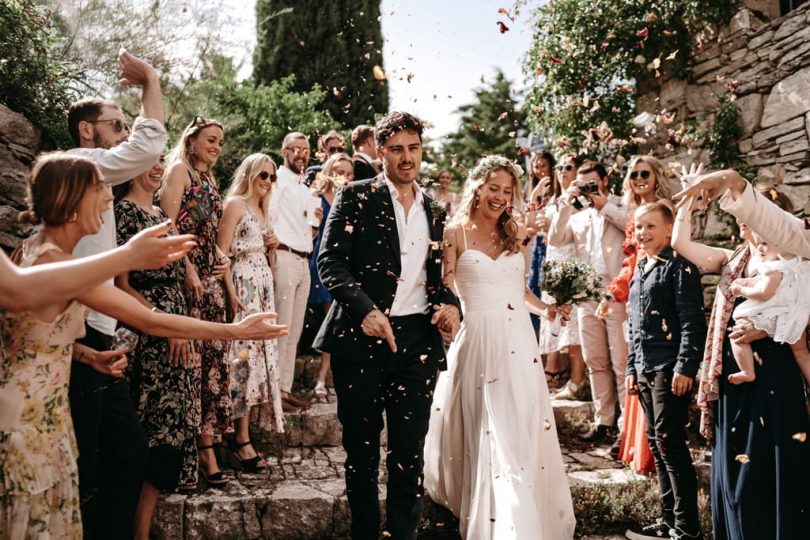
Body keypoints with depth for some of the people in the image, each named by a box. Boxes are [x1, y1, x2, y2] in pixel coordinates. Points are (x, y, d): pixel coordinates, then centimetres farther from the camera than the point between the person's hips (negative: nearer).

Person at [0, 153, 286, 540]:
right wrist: (236, 330, -18)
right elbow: (150, 322, -23)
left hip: (40, 406, 9)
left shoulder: (32, 250, 4)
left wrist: (91, 355, 3)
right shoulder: (56, 263, -23)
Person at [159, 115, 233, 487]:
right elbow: (167, 224, -11)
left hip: (210, 274, 8)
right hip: (187, 273, -8)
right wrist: (186, 268, -18)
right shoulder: (179, 169, -1)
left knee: (211, 357, 5)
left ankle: (205, 446, 10)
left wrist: (223, 259, 5)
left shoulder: (210, 178, 22)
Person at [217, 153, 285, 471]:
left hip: (262, 286, 9)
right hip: (242, 286, -9)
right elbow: (222, 251, -13)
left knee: (259, 353, 7)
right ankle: (241, 439, -4)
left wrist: (270, 244, 7)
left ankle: (242, 434, 14)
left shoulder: (261, 209, 19)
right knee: (244, 354, -9)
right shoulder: (235, 204, -6)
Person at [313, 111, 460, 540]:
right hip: (361, 337, -2)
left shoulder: (434, 211, 15)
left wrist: (450, 305, 0)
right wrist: (365, 309, -20)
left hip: (418, 341, 3)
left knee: (410, 452, 3)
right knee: (361, 449, 9)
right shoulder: (356, 197, 1)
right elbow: (330, 260, -7)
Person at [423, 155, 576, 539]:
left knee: (521, 431, 10)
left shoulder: (514, 233, 12)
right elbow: (443, 290, -7)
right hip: (479, 340, -4)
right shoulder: (456, 232, -3)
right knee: (488, 433, 0)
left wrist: (548, 310, 12)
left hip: (518, 340, 4)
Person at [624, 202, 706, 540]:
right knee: (656, 443, 11)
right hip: (645, 369, 8)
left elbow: (692, 321, -15)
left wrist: (685, 367, -20)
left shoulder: (679, 266, -8)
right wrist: (631, 367, 18)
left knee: (669, 442, -7)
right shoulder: (640, 270, 17)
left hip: (670, 369, -8)